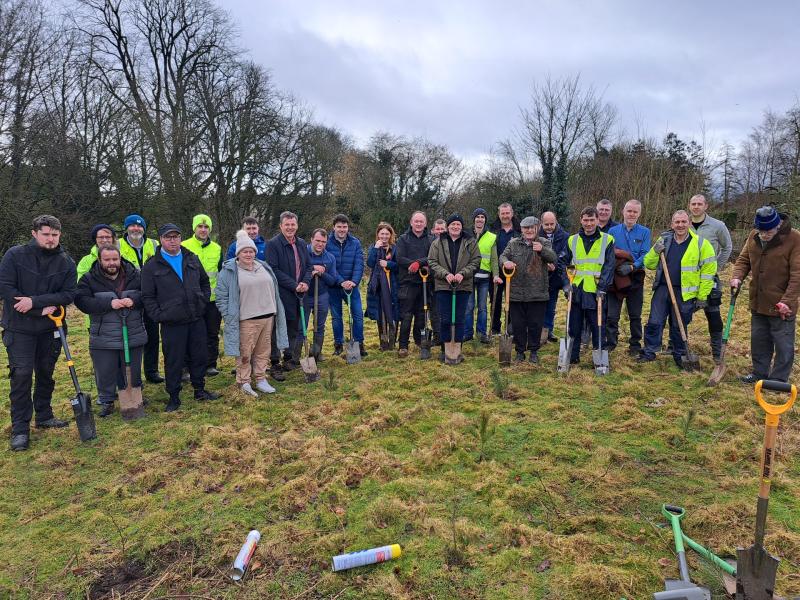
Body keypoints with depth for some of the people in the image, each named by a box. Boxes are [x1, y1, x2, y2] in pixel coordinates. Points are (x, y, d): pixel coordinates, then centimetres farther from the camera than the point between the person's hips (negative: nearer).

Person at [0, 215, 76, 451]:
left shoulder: (66, 263, -1)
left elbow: (68, 294, -7)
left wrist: (34, 301, -21)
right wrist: (42, 309, -16)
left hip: (50, 328, 3)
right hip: (19, 328, -3)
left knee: (46, 373, 14)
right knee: (21, 374, -6)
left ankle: (44, 416, 30)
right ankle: (20, 429, 4)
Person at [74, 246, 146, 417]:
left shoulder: (134, 275, 3)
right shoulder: (89, 280, -2)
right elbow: (81, 301, -13)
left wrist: (134, 300, -19)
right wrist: (109, 304, -24)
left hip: (133, 337, 1)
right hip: (103, 339, -1)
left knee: (133, 371, 14)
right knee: (105, 374, 7)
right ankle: (107, 401, 26)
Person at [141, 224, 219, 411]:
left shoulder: (192, 259, 10)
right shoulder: (152, 266, -1)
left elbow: (205, 282, 21)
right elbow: (147, 297, 0)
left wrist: (203, 301, 8)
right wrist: (159, 316, -9)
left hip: (197, 320, 4)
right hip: (172, 323, -4)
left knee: (200, 356, 12)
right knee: (174, 361, 3)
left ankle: (200, 390, 28)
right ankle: (174, 397, 18)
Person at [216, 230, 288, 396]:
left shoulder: (264, 267, 11)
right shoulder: (229, 271, -5)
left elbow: (273, 291, 18)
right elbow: (221, 297, -4)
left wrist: (275, 313, 15)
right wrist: (229, 317, -10)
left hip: (267, 317, 5)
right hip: (245, 321, -5)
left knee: (263, 351, 12)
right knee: (244, 353, 2)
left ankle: (261, 380, 24)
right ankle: (244, 383, 15)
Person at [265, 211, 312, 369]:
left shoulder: (302, 243, 13)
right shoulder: (273, 244, -8)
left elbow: (308, 266, 15)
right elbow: (274, 270, -14)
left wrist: (306, 282, -5)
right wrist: (294, 285, -17)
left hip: (300, 293, 6)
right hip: (282, 294, -6)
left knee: (297, 328, 12)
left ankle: (293, 359, 24)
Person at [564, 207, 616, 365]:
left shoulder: (607, 240, 1)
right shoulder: (572, 240, 9)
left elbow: (609, 266, -4)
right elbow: (565, 264, 11)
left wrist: (602, 287, -12)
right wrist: (566, 284, -1)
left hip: (595, 291, -2)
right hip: (576, 290, 2)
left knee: (597, 326, 4)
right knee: (574, 326, 8)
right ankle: (572, 356, 18)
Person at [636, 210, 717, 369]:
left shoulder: (700, 243, -5)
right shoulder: (664, 240, 5)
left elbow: (708, 271, -4)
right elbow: (649, 264, 8)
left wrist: (702, 296, -5)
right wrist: (655, 252, -12)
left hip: (685, 293, -2)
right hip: (662, 289, 3)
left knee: (679, 326, 10)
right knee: (654, 322, 3)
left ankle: (679, 355, 27)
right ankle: (649, 352, 16)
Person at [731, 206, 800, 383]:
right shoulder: (754, 236, 0)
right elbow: (743, 259, 11)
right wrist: (737, 276, -9)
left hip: (781, 306, -6)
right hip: (758, 303, 6)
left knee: (783, 345, 6)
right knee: (758, 341, 17)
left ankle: (778, 380, 18)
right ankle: (760, 373, 32)